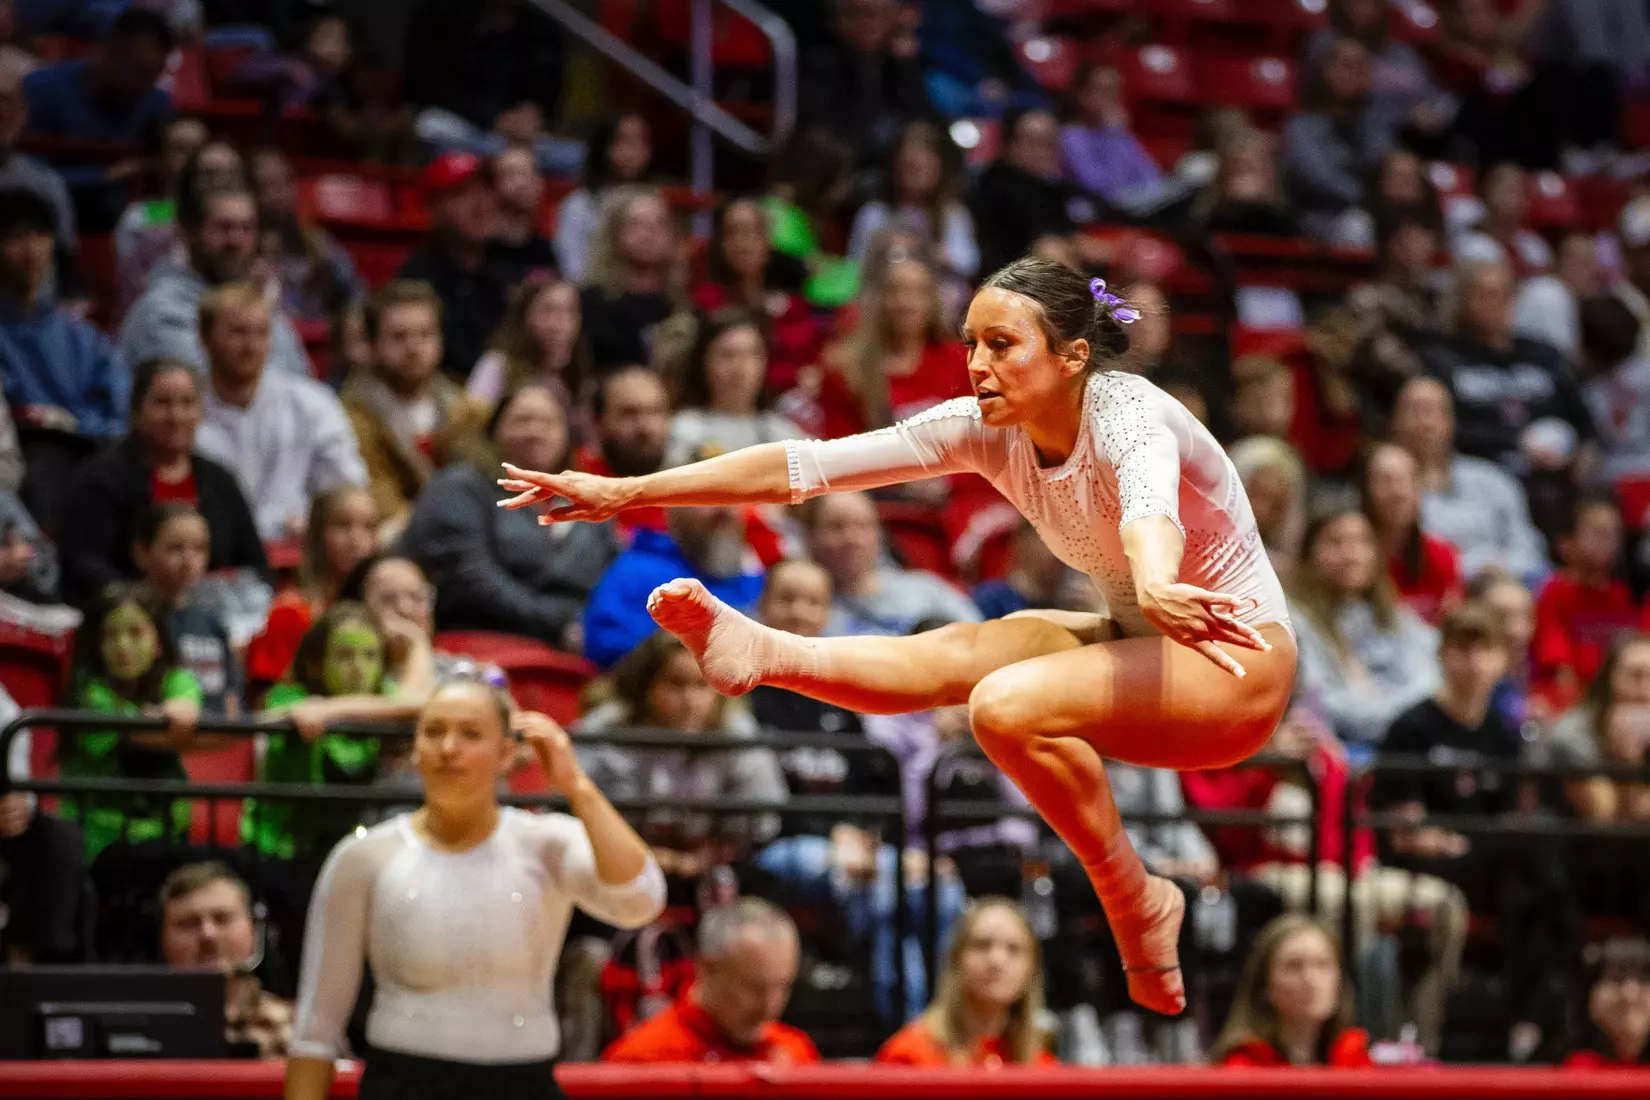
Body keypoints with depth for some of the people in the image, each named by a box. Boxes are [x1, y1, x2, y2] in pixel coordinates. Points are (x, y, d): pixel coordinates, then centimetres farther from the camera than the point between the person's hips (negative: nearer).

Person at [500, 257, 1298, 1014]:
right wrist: (628, 492, -10)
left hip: (1240, 663, -7)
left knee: (1008, 704, -29)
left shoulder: (1128, 415, -25)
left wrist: (1158, 589, -73)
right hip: (1145, 643, 7)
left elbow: (1150, 506, -50)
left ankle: (1136, 905, -17)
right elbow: (806, 466, -6)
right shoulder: (989, 430, -5)